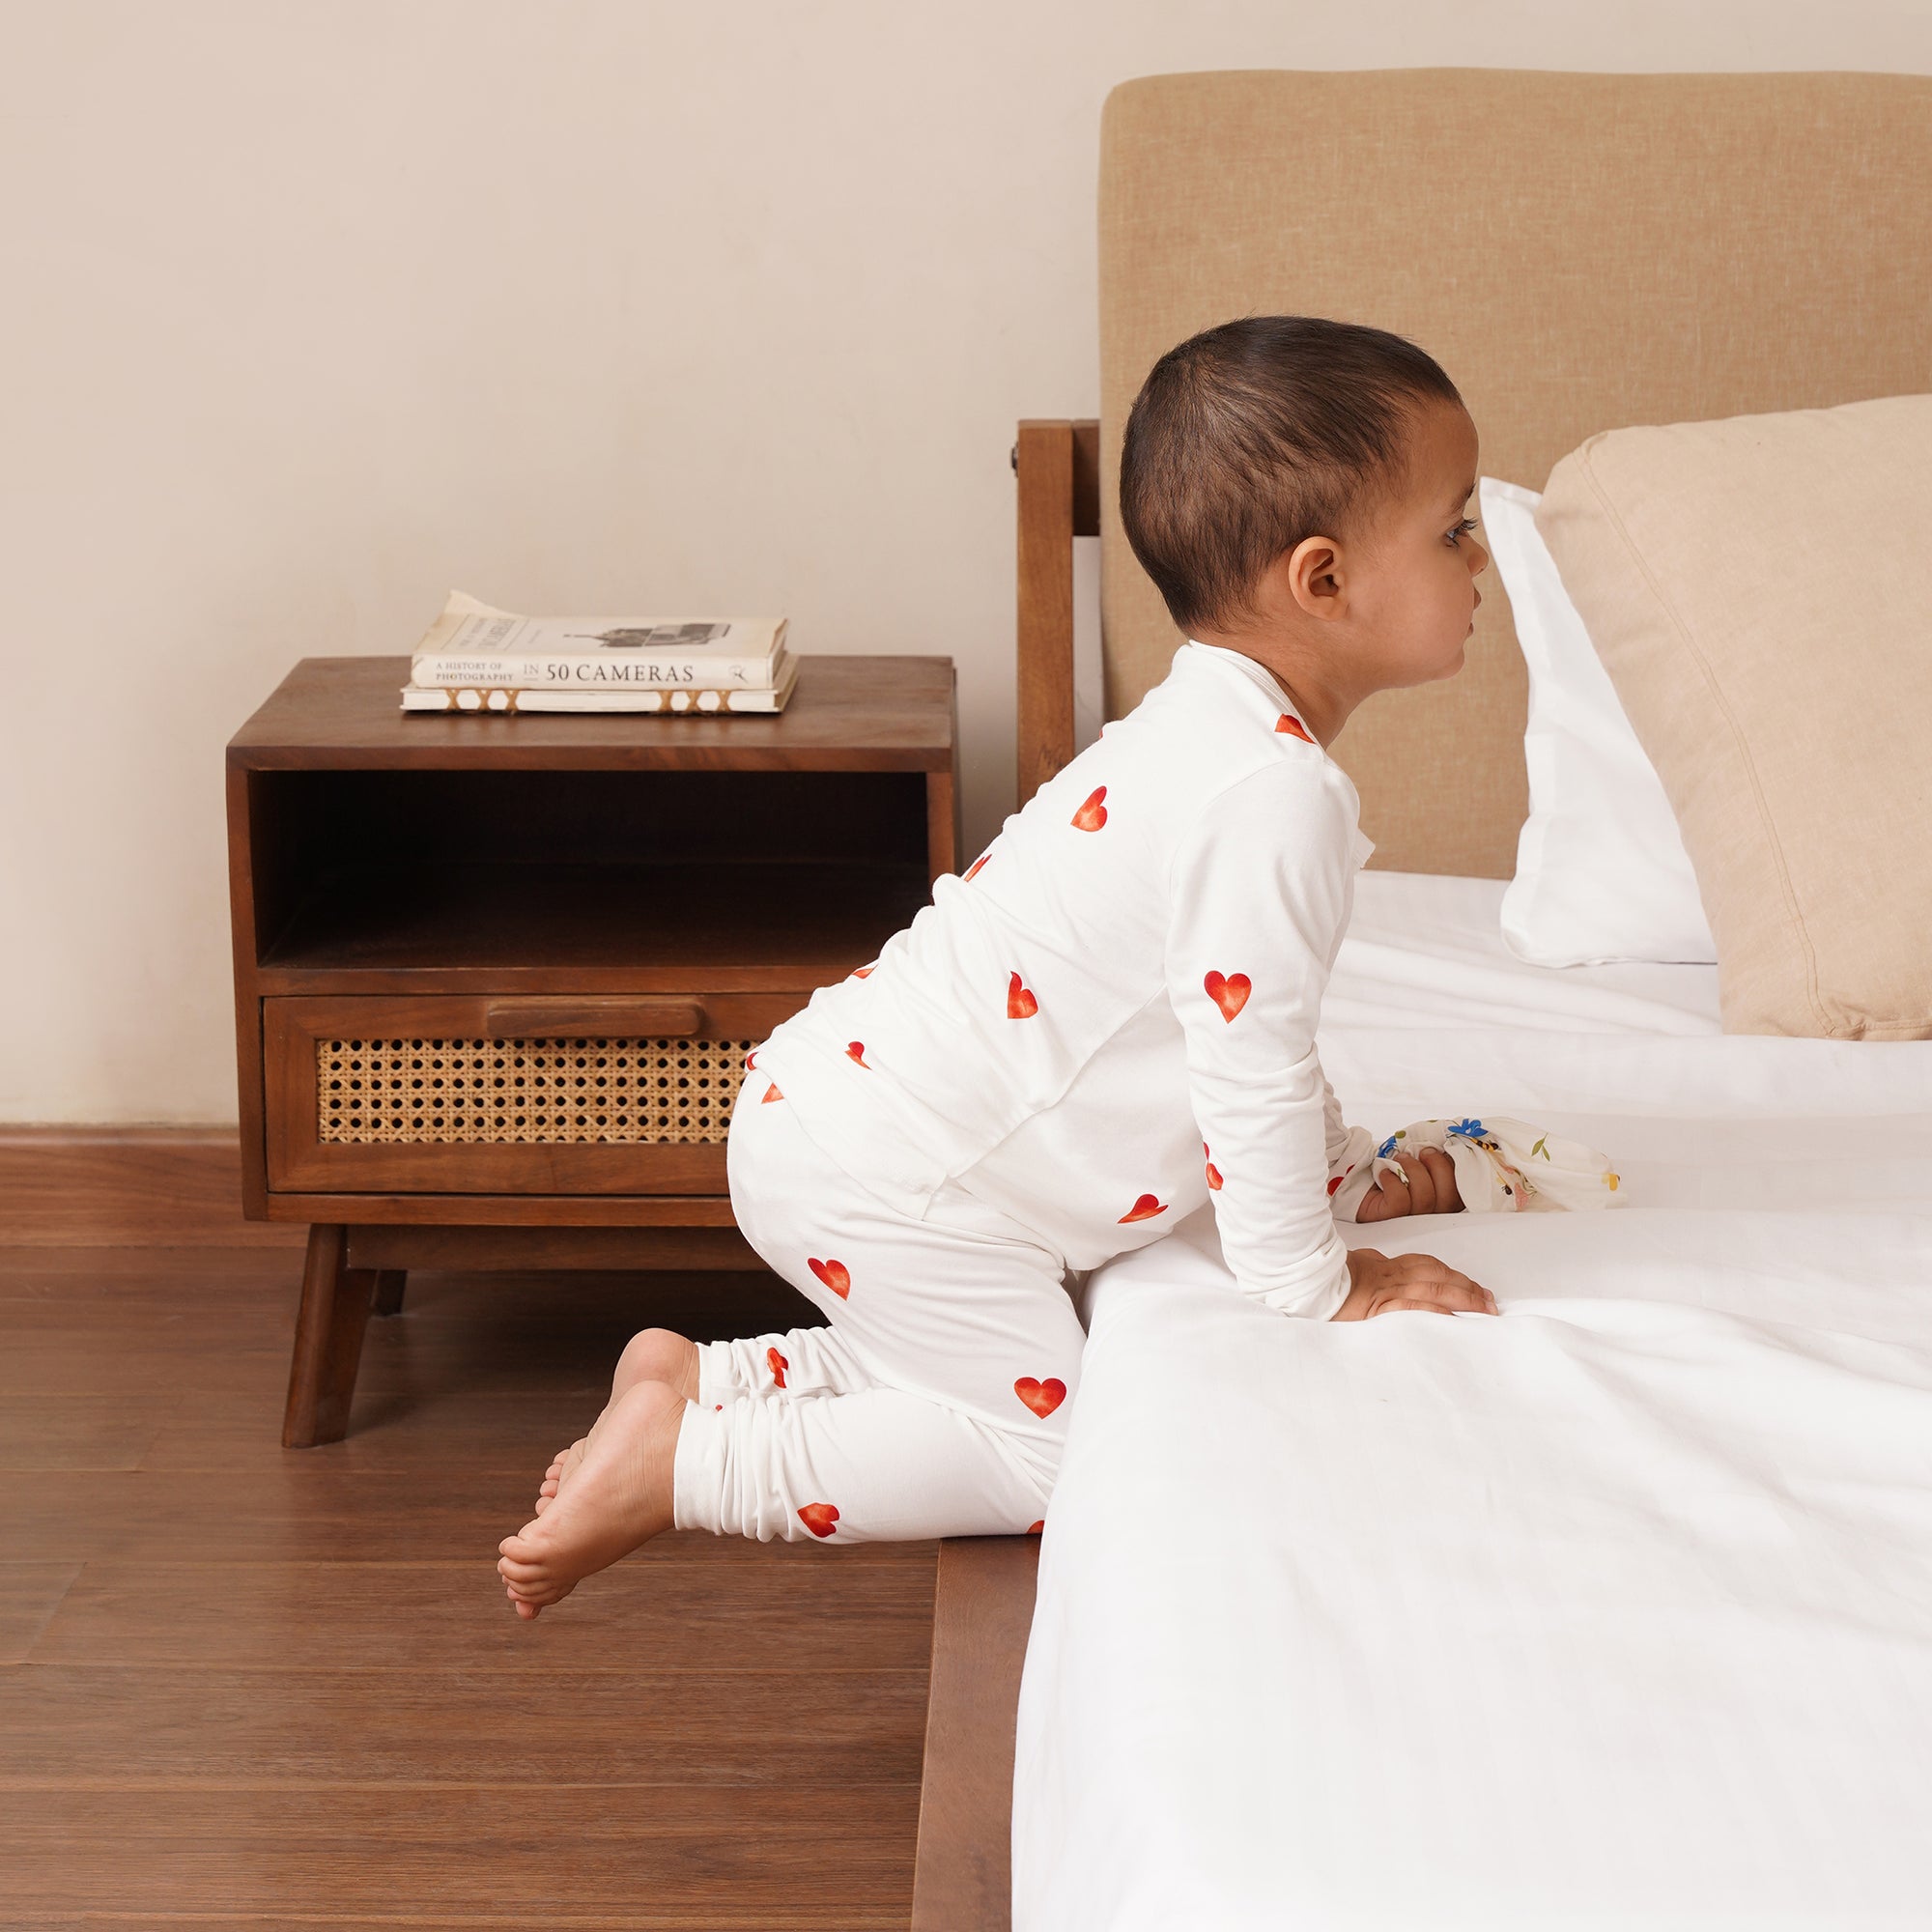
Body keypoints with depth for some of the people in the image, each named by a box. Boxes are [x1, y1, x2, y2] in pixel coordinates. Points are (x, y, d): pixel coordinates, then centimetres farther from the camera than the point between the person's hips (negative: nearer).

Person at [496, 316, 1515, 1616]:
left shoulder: (1209, 734, 12)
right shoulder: (1277, 792, -23)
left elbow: (1247, 1035, 23)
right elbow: (1248, 1062, -22)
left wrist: (1353, 1175, 25)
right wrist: (1314, 1285, -12)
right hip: (889, 1180, -10)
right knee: (1047, 1445, -2)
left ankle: (700, 1383, 18)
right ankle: (683, 1465, -2)